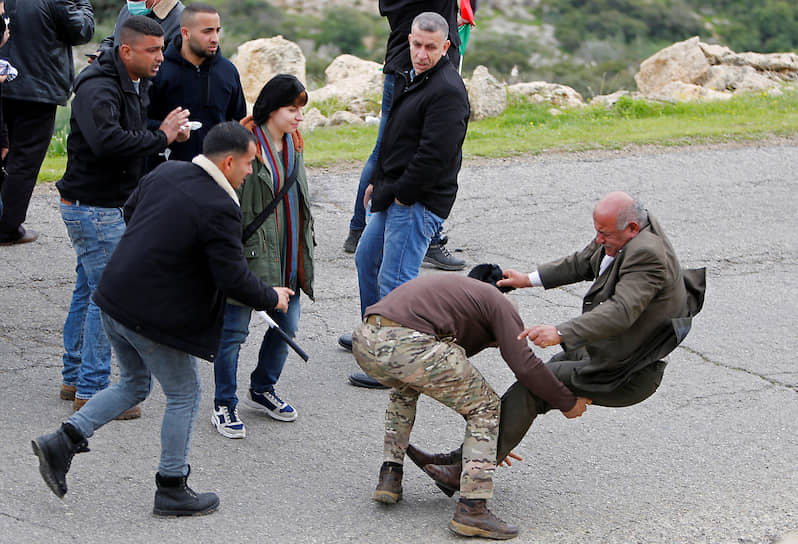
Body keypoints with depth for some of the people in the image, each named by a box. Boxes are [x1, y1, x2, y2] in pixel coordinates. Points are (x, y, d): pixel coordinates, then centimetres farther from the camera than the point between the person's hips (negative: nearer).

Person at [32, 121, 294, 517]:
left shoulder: (165, 172, 4)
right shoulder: (219, 209, -20)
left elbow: (130, 211, 21)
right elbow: (233, 277, -18)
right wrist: (272, 299, -1)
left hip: (114, 300, 8)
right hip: (153, 317, -8)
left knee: (133, 385, 25)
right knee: (184, 395, 11)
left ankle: (62, 443, 13)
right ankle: (171, 490, 19)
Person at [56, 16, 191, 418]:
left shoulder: (136, 85, 10)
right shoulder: (97, 90, -22)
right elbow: (107, 141, -38)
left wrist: (169, 132, 0)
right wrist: (160, 137, -27)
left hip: (112, 206, 10)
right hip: (92, 208, -10)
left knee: (88, 291, 17)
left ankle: (74, 379, 27)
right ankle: (91, 392, 2)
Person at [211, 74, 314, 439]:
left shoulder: (293, 144, 10)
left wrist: (306, 242, 23)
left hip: (288, 257, 8)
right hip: (251, 253, -8)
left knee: (286, 326, 14)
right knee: (234, 330, 1)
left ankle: (262, 390, 34)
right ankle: (224, 405, 14)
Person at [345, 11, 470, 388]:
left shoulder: (447, 91, -20)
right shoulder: (412, 78, 13)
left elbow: (433, 156, -25)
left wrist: (398, 194, -18)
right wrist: (379, 182, 19)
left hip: (419, 202, -11)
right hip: (395, 196, 11)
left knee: (394, 279, -10)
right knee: (366, 259, 25)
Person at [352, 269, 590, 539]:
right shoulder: (498, 302, 18)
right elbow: (525, 365, 2)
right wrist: (568, 402, 19)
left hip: (364, 343, 8)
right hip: (408, 344, -8)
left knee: (405, 388, 41)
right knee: (485, 407, 12)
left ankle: (389, 477, 31)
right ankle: (471, 509, 4)